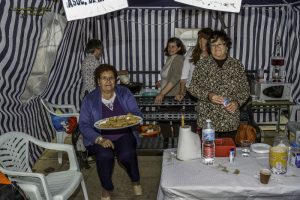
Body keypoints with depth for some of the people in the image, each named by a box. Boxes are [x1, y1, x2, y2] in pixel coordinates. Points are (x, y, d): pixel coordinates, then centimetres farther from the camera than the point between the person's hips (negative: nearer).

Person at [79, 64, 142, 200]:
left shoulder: (124, 93, 1)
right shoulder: (89, 100, -3)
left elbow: (137, 114, 1)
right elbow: (84, 125, -7)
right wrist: (100, 139, -22)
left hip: (123, 135, 1)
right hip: (99, 137, -1)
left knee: (127, 155, -29)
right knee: (105, 156, -32)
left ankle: (135, 181, 4)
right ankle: (106, 188, -4)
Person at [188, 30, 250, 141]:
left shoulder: (237, 65, 6)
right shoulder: (202, 64, 2)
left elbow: (245, 89, 7)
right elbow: (192, 87, 0)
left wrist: (237, 102, -11)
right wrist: (208, 95, -17)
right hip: (207, 119, -1)